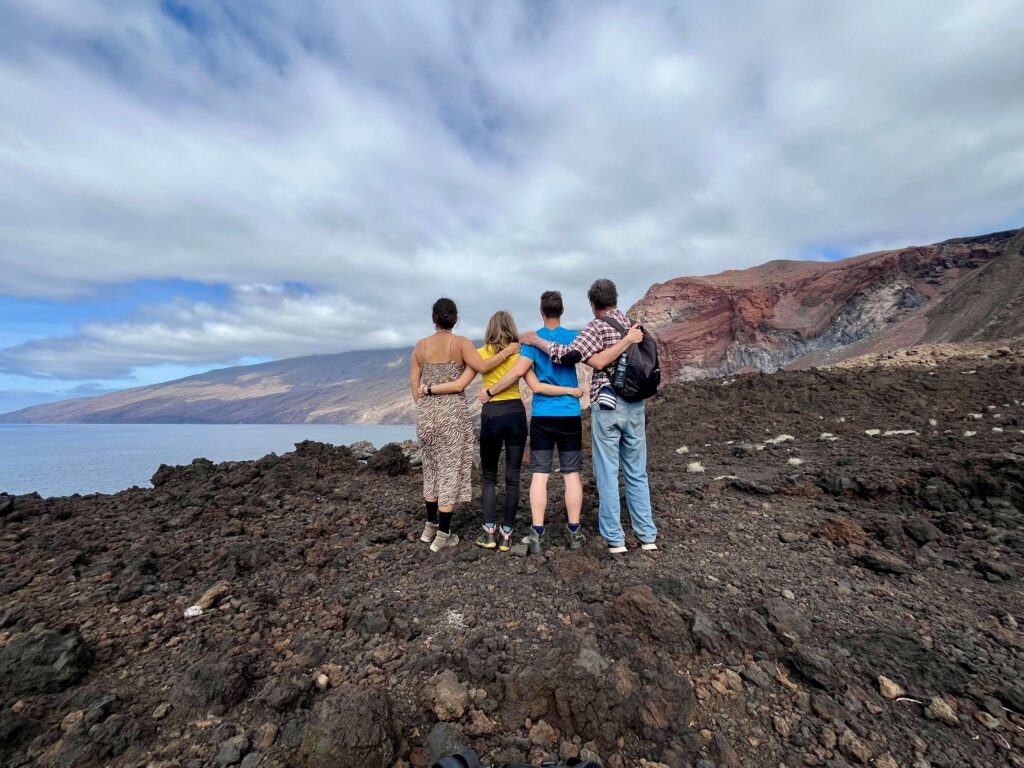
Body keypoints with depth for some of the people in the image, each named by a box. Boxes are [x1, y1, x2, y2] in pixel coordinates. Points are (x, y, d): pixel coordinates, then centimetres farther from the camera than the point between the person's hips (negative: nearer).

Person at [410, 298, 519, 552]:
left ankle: (430, 526, 31)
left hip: (426, 412, 5)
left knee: (432, 468, 20)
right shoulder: (461, 342, -6)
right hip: (453, 412, -4)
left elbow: (413, 382, 6)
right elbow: (482, 366, -18)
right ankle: (442, 535, 11)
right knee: (450, 471, 5)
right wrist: (509, 350, -6)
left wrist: (423, 407, 14)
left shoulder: (421, 345, 7)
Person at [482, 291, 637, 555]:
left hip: (542, 417, 0)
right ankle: (574, 532, 17)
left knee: (539, 474, 4)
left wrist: (489, 392, -1)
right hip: (570, 416, 1)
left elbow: (516, 372, -12)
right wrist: (627, 341, -3)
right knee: (572, 474, 9)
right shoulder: (573, 337, -1)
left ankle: (537, 534, 6)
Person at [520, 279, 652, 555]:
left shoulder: (597, 326, -6)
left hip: (607, 406, -5)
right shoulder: (633, 323, 12)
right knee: (637, 473, 13)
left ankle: (615, 538, 11)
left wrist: (537, 341, -9)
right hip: (635, 406, 5)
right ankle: (647, 535, 20)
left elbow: (570, 355, -18)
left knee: (607, 473, 4)